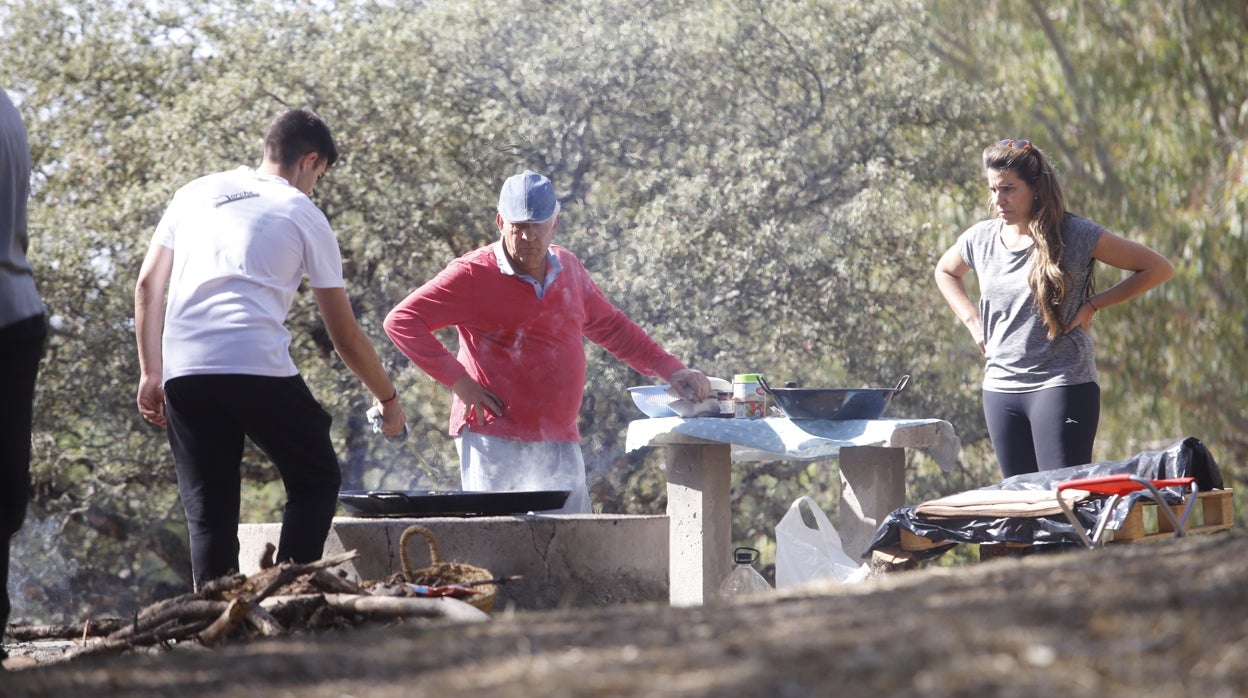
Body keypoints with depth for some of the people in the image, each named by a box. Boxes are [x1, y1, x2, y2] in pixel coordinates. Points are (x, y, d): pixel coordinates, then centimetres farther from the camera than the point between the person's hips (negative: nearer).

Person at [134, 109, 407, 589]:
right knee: (315, 481, 13)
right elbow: (345, 337, 14)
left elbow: (147, 285, 15)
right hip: (258, 366, -3)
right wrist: (388, 400, 26)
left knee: (208, 512, 9)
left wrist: (151, 374, 17)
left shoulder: (196, 193, 22)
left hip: (183, 371, 4)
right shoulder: (303, 215, 12)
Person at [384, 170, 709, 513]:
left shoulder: (568, 269, 12)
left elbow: (611, 327, 26)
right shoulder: (473, 275, -6)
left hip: (561, 445, 6)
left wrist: (670, 369, 19)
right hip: (496, 443, -6)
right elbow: (401, 321, -7)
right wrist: (457, 379, -12)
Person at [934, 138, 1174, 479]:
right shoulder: (980, 239, 7)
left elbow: (1158, 269, -3)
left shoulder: (1076, 235, -6)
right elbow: (945, 272, 31)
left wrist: (1093, 305, -6)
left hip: (1062, 384, -5)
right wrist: (972, 320, 14)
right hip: (1001, 387, 5)